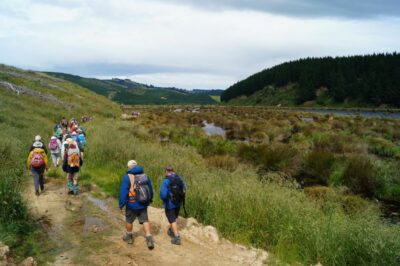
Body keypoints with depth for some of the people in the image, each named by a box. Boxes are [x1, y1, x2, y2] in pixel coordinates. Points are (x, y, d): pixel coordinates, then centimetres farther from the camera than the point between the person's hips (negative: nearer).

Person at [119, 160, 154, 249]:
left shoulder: (127, 177, -14)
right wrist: (149, 200, 27)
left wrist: (121, 204, -8)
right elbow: (150, 189, 11)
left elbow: (123, 192, -17)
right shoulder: (145, 176, 2)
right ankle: (149, 240, -2)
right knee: (145, 221, 9)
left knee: (129, 220, 18)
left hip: (132, 205, -4)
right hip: (143, 204, 4)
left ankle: (129, 237, 36)